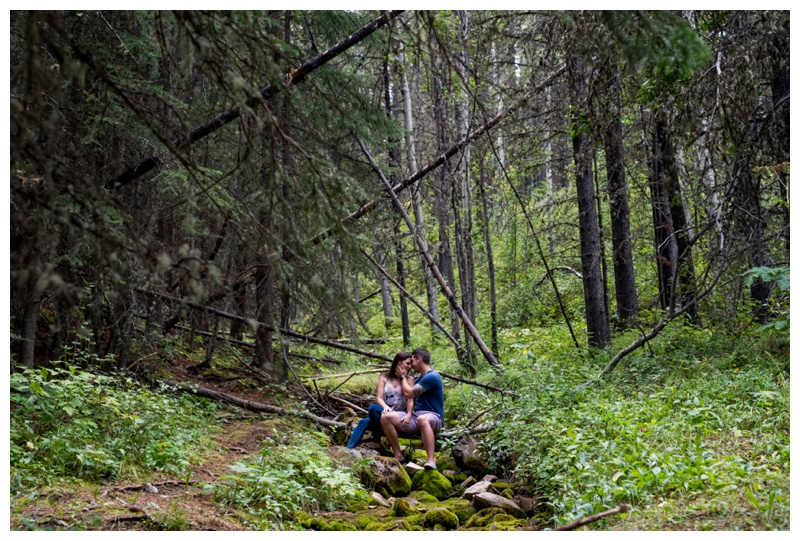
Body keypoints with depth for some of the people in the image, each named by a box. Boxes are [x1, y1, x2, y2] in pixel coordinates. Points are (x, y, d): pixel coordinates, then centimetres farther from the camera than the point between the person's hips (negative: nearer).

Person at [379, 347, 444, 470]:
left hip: (433, 418, -8)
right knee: (385, 417, -12)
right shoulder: (419, 378, 23)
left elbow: (409, 393, -11)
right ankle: (399, 457, -14)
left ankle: (431, 461, -53)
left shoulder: (432, 377, -8)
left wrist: (403, 376, 3)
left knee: (422, 419, -45)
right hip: (415, 418, 8)